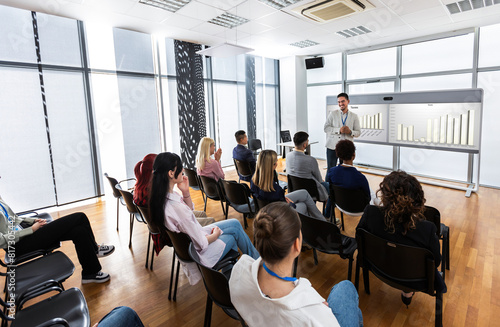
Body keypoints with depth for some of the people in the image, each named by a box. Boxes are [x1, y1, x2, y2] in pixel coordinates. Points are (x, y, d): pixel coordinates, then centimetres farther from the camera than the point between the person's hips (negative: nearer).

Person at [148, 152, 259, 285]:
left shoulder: (159, 197, -9)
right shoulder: (176, 207, -38)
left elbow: (190, 209, 8)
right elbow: (201, 244, -27)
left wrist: (185, 192, -11)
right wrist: (215, 234, -6)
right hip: (197, 253, -8)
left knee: (235, 223, 14)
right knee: (234, 234, 13)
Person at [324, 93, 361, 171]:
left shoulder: (354, 116, 8)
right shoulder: (332, 114, 4)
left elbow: (358, 132, 6)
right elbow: (326, 128, -4)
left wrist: (350, 132, -16)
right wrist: (339, 130, -18)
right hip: (332, 146, -1)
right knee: (330, 169, 4)